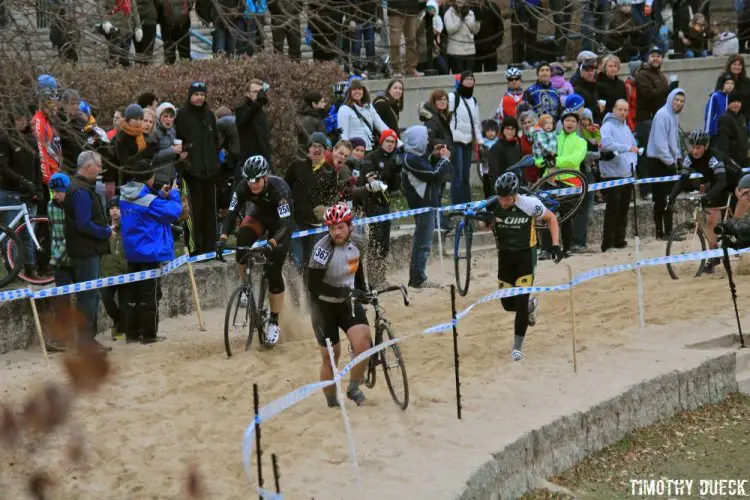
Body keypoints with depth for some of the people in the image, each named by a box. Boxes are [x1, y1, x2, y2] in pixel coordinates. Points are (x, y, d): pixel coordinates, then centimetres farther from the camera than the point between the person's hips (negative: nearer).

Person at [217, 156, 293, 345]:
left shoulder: (279, 188, -37)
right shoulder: (243, 187, -26)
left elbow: (286, 224, -42)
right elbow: (231, 213, -25)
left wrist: (272, 243, -58)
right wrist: (223, 238, -42)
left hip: (280, 221, -3)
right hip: (260, 214, 3)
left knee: (274, 270, -11)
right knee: (242, 239, -31)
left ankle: (274, 322, 1)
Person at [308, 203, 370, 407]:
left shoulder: (357, 243, -5)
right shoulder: (323, 249, -23)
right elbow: (314, 285, -26)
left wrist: (361, 289, 13)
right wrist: (344, 291, -30)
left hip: (348, 302, 4)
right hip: (324, 305, -4)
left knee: (363, 342, -18)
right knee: (330, 356, 1)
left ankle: (354, 388, 3)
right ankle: (332, 404, 17)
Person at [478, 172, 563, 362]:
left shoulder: (529, 204, -21)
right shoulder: (492, 205, -15)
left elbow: (551, 218, -4)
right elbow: (484, 225, -4)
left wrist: (556, 245, -11)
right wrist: (486, 220, -28)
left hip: (526, 255, -3)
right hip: (505, 255, 3)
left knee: (521, 302, -12)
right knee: (507, 303, 8)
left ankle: (517, 347, 1)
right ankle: (531, 305, 43)